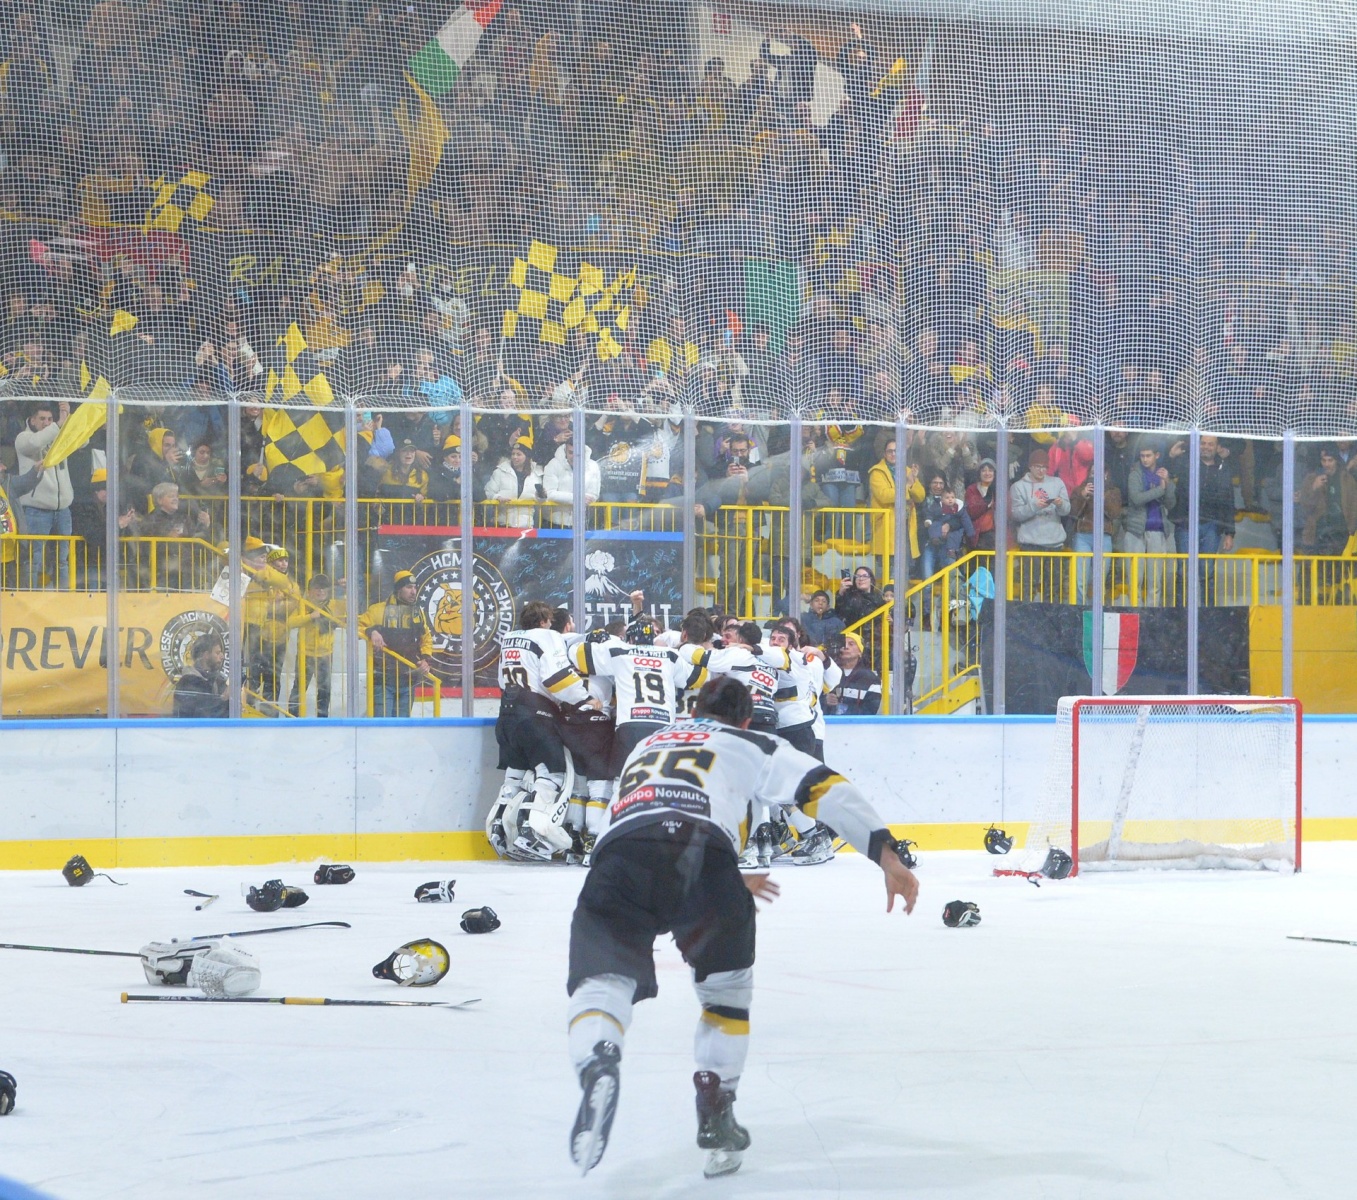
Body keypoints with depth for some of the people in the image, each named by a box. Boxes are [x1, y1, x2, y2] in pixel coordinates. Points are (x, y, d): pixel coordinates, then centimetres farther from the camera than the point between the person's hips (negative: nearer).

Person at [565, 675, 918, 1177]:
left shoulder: (646, 746, 44)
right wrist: (887, 856, 10)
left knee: (601, 979, -8)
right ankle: (716, 1119, 15)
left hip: (618, 855, 1)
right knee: (726, 986, 22)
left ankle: (597, 1062, -42)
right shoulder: (751, 746, 31)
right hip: (703, 855, -1)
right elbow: (825, 788, 15)